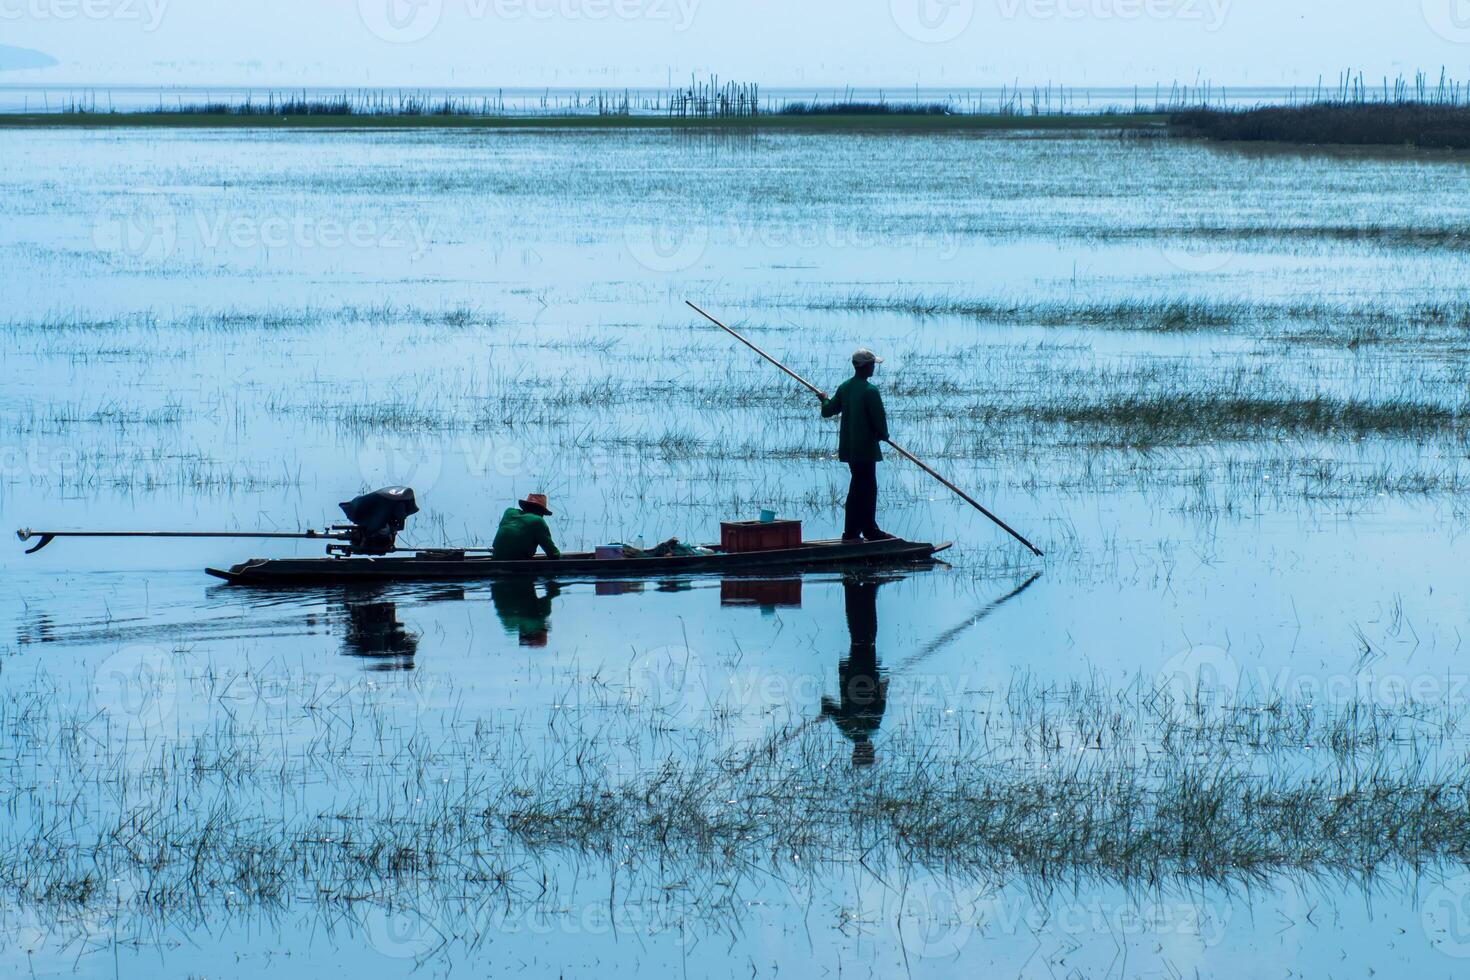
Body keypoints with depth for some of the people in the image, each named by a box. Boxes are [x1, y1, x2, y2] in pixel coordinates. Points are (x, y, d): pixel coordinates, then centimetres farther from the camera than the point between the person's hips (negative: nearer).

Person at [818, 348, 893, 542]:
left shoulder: (844, 388, 5)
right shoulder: (870, 391, -19)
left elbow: (827, 411, 11)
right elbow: (879, 419, -17)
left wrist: (825, 399, 33)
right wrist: (883, 435, 3)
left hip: (849, 446, 8)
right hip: (866, 446, -8)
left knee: (868, 488, 17)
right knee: (860, 489, -2)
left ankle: (870, 530, 22)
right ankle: (851, 533, 0)